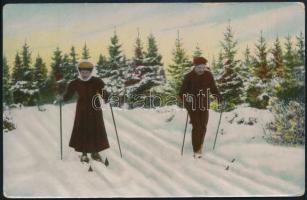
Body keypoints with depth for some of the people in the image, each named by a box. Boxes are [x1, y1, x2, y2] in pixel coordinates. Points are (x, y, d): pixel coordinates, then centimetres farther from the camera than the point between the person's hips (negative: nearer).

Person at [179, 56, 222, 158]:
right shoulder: (189, 76, -10)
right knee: (196, 127, -7)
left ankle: (200, 145, 30)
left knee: (203, 127, 6)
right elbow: (182, 92, -10)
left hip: (204, 104, 3)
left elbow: (213, 88, 11)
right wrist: (186, 97, -28)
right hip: (193, 105, -3)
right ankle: (196, 150, 2)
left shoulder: (208, 75, 0)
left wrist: (219, 97, -2)